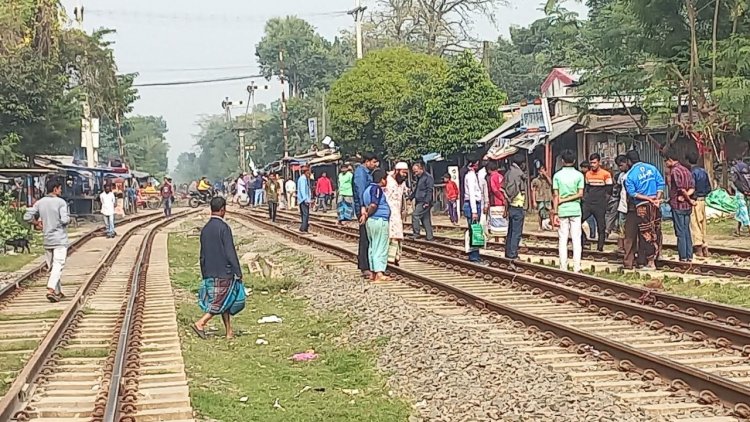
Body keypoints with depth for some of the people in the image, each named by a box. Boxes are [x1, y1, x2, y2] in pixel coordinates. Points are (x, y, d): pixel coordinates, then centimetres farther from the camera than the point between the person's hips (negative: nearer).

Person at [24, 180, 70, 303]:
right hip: (60, 239, -5)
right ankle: (51, 290, -21)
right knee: (58, 265, -7)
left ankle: (58, 292, 18)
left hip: (47, 240, 6)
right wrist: (68, 219, 1)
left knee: (52, 267, 13)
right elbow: (64, 220, -21)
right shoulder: (61, 202, -11)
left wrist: (37, 223, 15)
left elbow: (27, 217, -1)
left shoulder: (40, 202, 4)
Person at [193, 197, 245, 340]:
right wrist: (238, 272, -9)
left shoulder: (205, 229, 7)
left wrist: (204, 275, 19)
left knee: (224, 301, 14)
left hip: (210, 273, 7)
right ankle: (201, 323, -13)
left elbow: (202, 255, 12)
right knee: (221, 301, -1)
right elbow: (230, 252, -16)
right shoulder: (223, 227, -15)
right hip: (224, 272, -7)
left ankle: (229, 332, 18)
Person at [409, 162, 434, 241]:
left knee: (415, 215, -18)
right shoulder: (419, 178, 19)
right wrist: (410, 197, 20)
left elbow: (429, 190, -17)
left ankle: (416, 233, -15)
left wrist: (427, 202, -22)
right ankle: (429, 237, 12)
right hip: (419, 202, 9)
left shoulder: (428, 177, -10)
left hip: (424, 202, -9)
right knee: (426, 219, 9)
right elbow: (416, 189, 29)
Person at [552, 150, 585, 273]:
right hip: (575, 210, 0)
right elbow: (580, 194, -8)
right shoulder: (579, 175, 0)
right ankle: (576, 268, 1)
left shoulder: (557, 175, -2)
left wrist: (555, 213, -4)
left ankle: (563, 268, 4)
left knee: (562, 240, 4)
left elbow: (555, 195, -4)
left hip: (562, 211, 0)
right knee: (576, 240, 3)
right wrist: (566, 200, -2)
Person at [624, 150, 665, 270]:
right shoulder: (652, 168, 5)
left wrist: (649, 199, -10)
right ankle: (654, 257, 20)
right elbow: (661, 184, 1)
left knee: (646, 234, 2)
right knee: (656, 232, 13)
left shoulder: (630, 175, -7)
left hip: (642, 206, -4)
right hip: (655, 205, 4)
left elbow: (632, 193, -12)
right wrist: (657, 199, -4)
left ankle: (650, 263, 3)